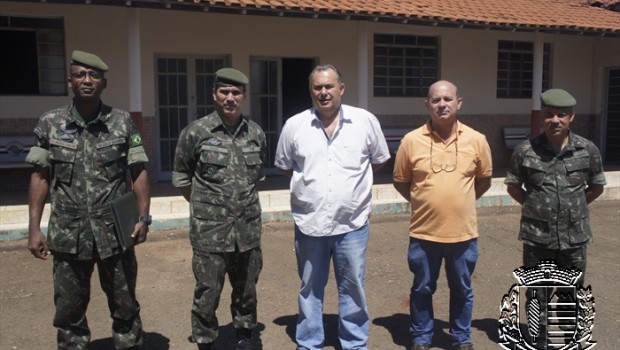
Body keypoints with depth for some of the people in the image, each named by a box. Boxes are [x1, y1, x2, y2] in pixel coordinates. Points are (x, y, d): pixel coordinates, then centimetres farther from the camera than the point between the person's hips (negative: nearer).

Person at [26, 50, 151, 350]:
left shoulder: (123, 122, -1)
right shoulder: (50, 123, 1)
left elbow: (139, 172, 1)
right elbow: (40, 177, 3)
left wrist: (143, 216, -8)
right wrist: (34, 228, -1)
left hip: (115, 232, 0)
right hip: (68, 235, 1)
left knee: (125, 306, 13)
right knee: (68, 311, 14)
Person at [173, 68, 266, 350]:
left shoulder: (256, 133, 4)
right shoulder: (195, 132, -6)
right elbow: (181, 177, 4)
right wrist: (205, 205, 7)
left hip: (248, 229, 4)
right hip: (210, 232, -3)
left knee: (246, 289, 17)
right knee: (207, 293, 6)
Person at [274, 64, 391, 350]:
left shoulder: (366, 121, -3)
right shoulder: (294, 125, -2)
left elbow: (379, 159, 10)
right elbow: (283, 165, 11)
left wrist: (353, 179, 7)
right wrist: (310, 180, 6)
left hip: (352, 223, 0)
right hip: (309, 223, 1)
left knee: (352, 288, 13)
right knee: (310, 289, 15)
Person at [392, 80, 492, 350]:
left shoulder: (477, 140, -3)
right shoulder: (411, 140, -7)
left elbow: (484, 180, 11)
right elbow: (400, 181, 5)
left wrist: (461, 200, 7)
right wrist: (423, 202, 3)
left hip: (463, 232, 1)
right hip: (424, 232, -1)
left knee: (462, 290, 17)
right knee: (422, 289, 13)